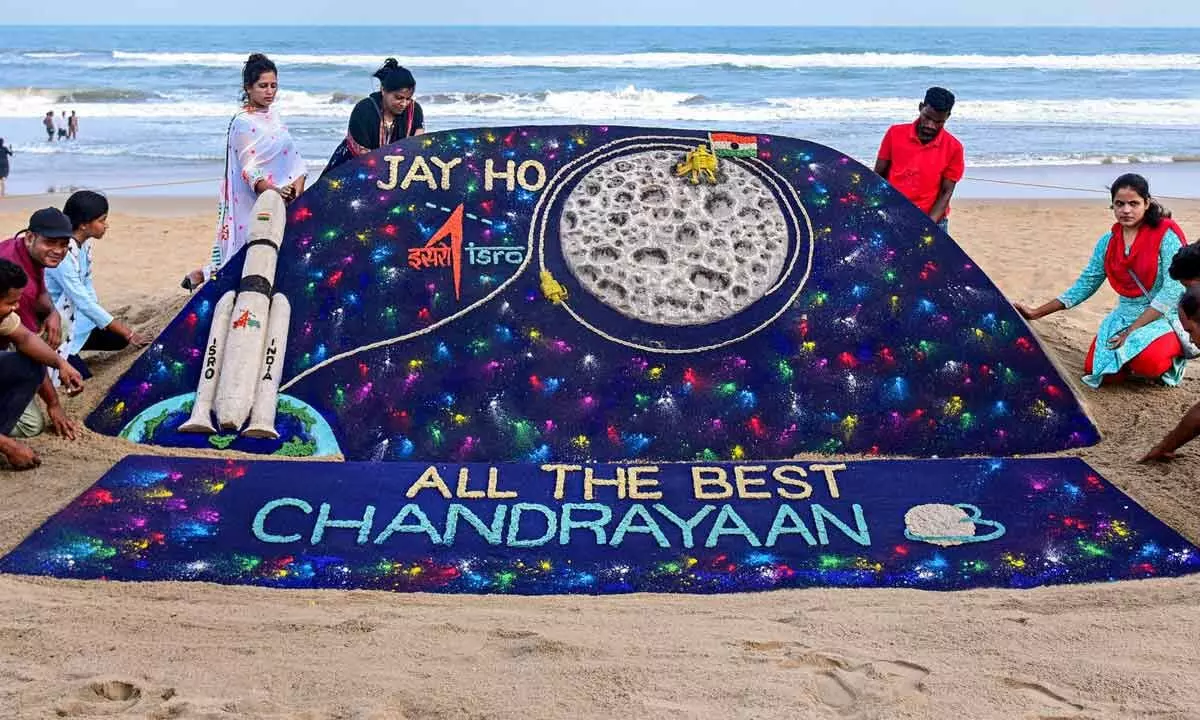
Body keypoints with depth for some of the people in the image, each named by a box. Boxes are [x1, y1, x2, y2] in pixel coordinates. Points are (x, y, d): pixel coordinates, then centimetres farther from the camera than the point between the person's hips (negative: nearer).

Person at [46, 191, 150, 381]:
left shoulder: (84, 244, -3)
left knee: (117, 339, 3)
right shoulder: (61, 252, -29)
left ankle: (72, 352, 16)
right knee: (82, 378, -10)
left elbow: (87, 287, 4)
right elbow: (83, 301, -29)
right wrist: (127, 332, -26)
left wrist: (123, 330, -6)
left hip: (73, 318, 8)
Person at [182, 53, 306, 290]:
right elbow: (249, 169, -18)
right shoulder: (243, 123, -11)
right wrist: (273, 191, -33)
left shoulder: (273, 116, 13)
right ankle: (203, 275, 12)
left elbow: (293, 156, 10)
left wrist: (298, 185, -7)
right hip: (255, 201, -7)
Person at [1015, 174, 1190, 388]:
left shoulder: (1166, 234, -10)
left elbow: (1173, 289, -16)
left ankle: (1171, 356, 3)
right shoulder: (1108, 243, 7)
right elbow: (1085, 285, 11)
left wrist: (1133, 330, -20)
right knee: (1101, 371, -19)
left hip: (1165, 317, -4)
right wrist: (1037, 313, 5)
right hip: (1125, 316, 5)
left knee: (1147, 361, -34)